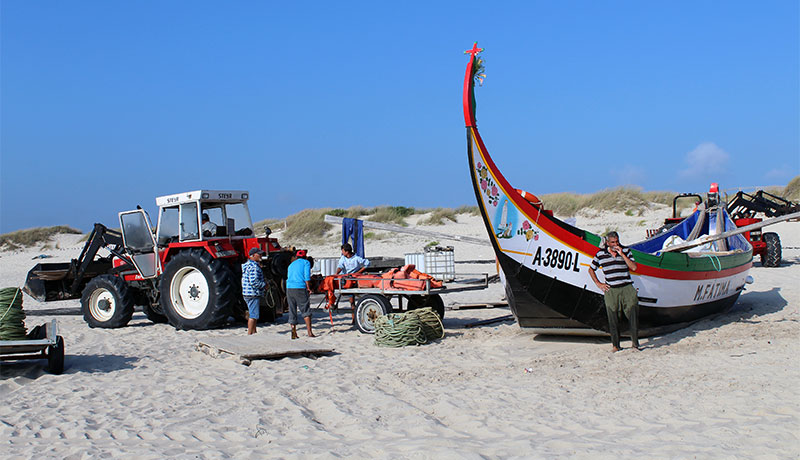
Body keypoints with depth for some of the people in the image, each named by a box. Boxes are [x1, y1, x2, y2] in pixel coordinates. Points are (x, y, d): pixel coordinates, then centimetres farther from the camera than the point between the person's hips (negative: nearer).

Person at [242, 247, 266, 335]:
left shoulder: (248, 264, 16)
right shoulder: (254, 266, -18)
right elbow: (254, 282, -25)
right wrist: (264, 284, -11)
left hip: (247, 293, 11)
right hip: (253, 294, -11)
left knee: (252, 314, 18)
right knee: (253, 315, -7)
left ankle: (253, 333, 27)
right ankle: (249, 334, -6)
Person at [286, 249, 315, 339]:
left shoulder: (291, 265, 23)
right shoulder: (306, 262, 8)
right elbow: (307, 276, -4)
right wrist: (308, 288, -1)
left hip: (289, 288, 5)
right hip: (300, 288, -5)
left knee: (292, 312, 8)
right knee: (306, 311, -2)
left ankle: (293, 333, 4)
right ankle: (309, 332, -10)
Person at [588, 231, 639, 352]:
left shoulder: (626, 251, 6)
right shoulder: (600, 254, 5)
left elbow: (633, 267, -4)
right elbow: (591, 270, 16)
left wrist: (622, 254, -10)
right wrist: (598, 284, 7)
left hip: (627, 288, 0)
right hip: (610, 290, 0)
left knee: (633, 312, -8)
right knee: (613, 318, 1)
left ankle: (635, 341, 4)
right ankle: (615, 344, 11)